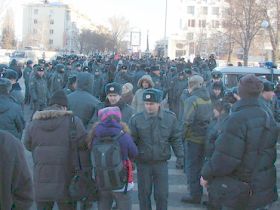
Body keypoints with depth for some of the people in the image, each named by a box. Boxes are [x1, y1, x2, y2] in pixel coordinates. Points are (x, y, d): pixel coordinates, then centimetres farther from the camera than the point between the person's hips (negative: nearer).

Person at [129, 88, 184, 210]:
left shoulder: (170, 118, -5)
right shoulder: (136, 119, -9)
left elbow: (175, 139, 4)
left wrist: (180, 155, 0)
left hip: (161, 163, 0)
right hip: (143, 163, 0)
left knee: (162, 194, 8)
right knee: (144, 194, 13)